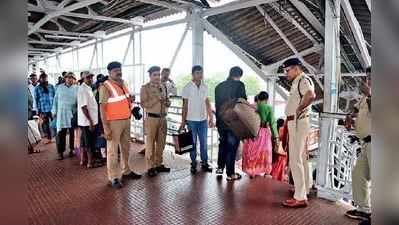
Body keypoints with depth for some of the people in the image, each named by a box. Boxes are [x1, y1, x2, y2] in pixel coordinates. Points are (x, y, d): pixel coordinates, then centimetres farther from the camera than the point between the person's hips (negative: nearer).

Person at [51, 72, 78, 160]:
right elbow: (55, 100, 10)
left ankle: (71, 149, 20)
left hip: (72, 114, 0)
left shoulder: (76, 88, 3)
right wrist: (54, 111, 7)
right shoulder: (60, 87, 7)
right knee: (60, 133, -1)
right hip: (61, 113, 1)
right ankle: (60, 152, 7)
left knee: (72, 132, 6)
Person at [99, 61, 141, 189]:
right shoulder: (105, 87, -13)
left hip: (126, 120, 8)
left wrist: (130, 100, 5)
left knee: (126, 148, 18)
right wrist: (106, 127, -20)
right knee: (113, 150, 1)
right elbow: (102, 108, -17)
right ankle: (114, 177, 11)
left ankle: (126, 171, 33)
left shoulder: (123, 83, 9)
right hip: (114, 122, -8)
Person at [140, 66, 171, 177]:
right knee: (150, 143, 0)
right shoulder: (145, 88, -5)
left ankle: (159, 164, 22)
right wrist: (156, 99, -20)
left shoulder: (163, 87, 12)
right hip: (152, 118, -6)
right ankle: (150, 167, 9)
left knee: (161, 142, 10)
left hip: (163, 117, 6)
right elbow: (144, 104, -14)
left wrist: (168, 102, -3)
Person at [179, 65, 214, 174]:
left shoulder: (205, 87, 6)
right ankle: (193, 164, 17)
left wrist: (211, 118, 7)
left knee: (204, 142, 8)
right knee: (193, 143, 6)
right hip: (191, 119, -3)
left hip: (203, 119, 3)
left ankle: (204, 163, 19)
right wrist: (183, 121, -4)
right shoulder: (187, 87, -4)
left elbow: (207, 103, 10)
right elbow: (185, 105, -3)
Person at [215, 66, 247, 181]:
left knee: (222, 144, 22)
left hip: (220, 121, 5)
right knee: (232, 146, 4)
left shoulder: (219, 86, 8)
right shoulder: (239, 85, -9)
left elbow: (217, 104, 10)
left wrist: (218, 118, 15)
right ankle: (230, 174, 11)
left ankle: (220, 168, 25)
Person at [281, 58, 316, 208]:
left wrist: (298, 109, -22)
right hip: (296, 122, 11)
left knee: (295, 160, -9)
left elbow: (311, 95, -33)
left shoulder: (303, 80, -13)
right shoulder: (298, 81, 18)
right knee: (301, 158, 21)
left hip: (298, 122, -11)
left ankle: (300, 197, -3)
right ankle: (305, 188, 37)